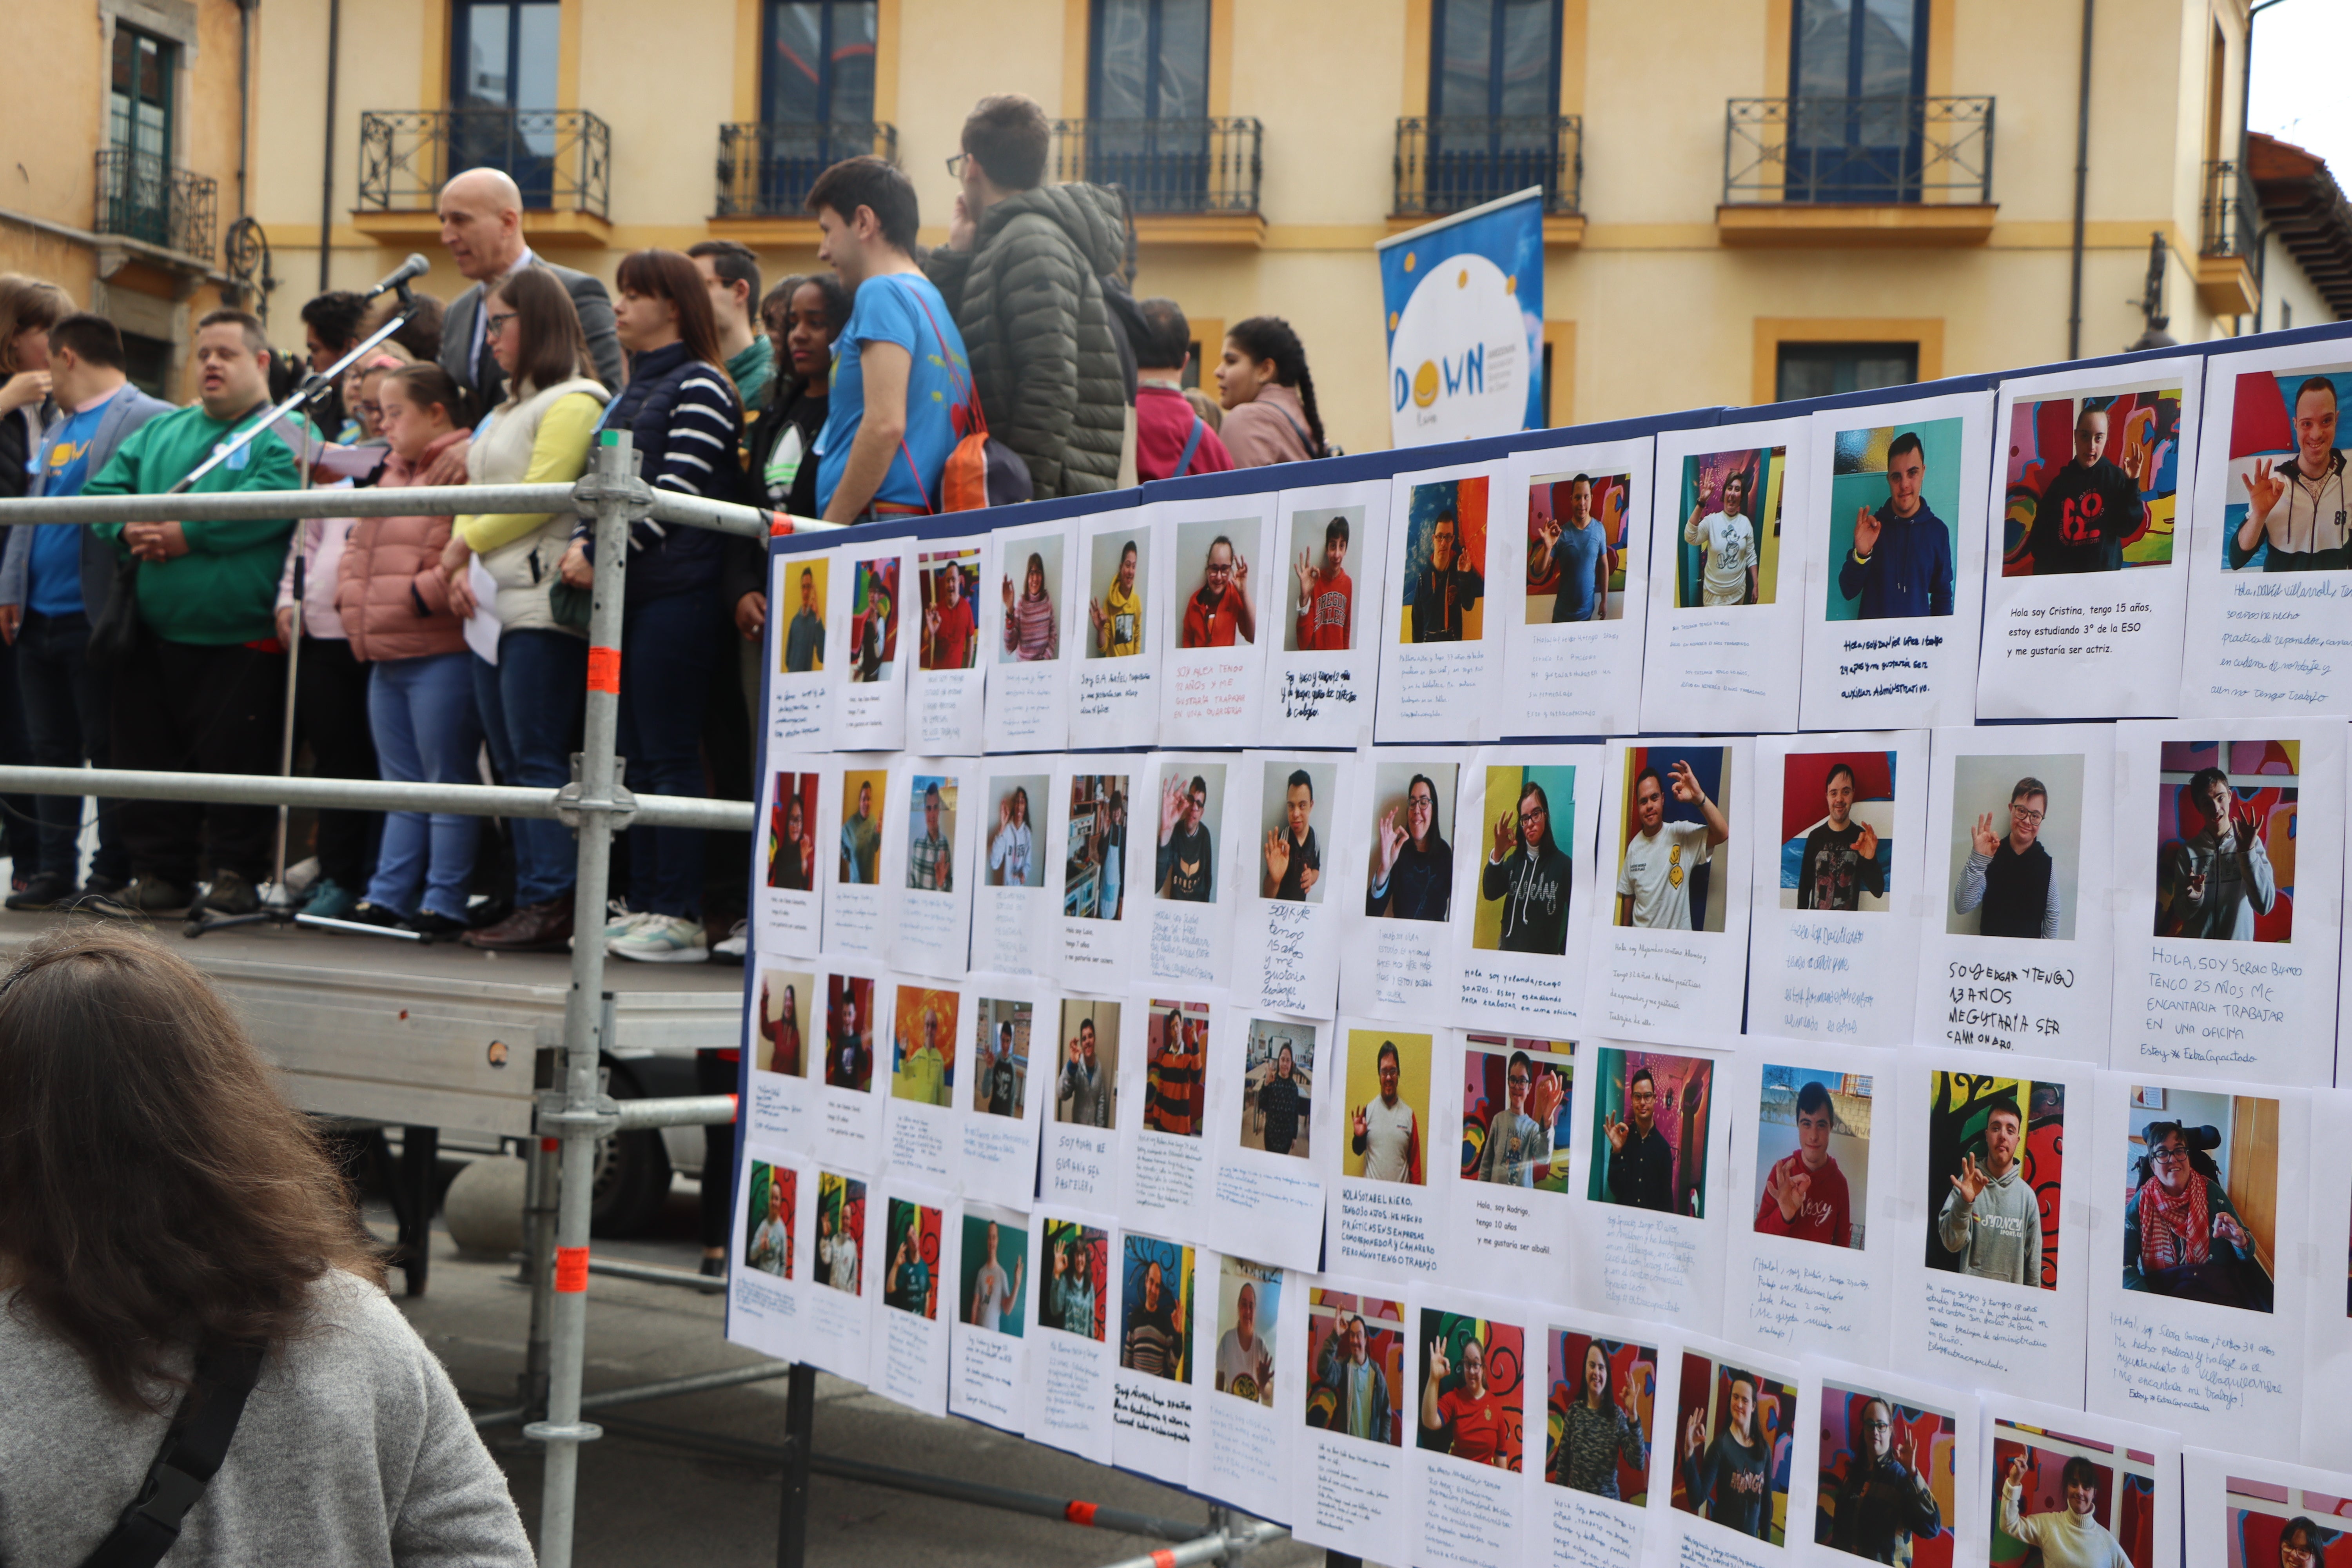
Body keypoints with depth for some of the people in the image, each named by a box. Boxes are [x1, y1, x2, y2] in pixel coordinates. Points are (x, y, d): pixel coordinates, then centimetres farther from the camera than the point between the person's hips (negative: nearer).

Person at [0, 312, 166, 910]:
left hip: (96, 619, -8)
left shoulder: (147, 419, -8)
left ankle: (114, 876, 6)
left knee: (109, 750, -1)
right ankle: (55, 870, 16)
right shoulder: (57, 427, 20)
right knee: (52, 749, 10)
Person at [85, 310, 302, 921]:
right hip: (154, 632, 6)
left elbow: (269, 502, -18)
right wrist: (130, 529, -6)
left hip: (242, 635, -6)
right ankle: (159, 874, 16)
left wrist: (188, 535, -19)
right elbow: (102, 489, 15)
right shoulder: (162, 431, 21)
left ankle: (237, 876, 9)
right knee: (147, 754, 7)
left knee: (235, 757, -3)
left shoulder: (284, 432, 0)